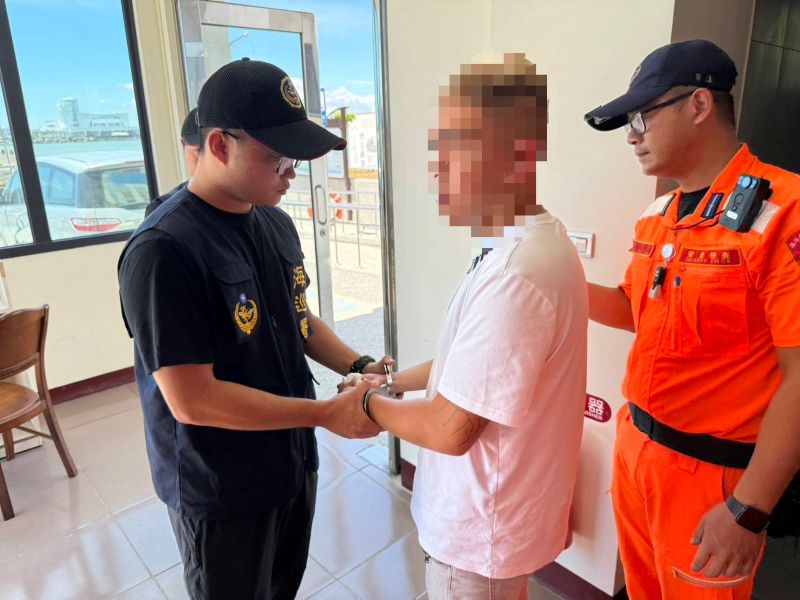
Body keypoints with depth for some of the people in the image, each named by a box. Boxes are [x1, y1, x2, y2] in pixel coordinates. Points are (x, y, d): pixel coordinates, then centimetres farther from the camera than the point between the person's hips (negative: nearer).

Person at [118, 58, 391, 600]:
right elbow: (193, 400, -27)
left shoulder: (277, 224, -1)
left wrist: (357, 366, -7)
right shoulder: (164, 251, -26)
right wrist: (327, 413, -23)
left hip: (294, 462, 7)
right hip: (220, 492, -7)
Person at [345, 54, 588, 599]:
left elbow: (450, 430, -29)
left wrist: (374, 403, -11)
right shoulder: (533, 243, 0)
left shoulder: (515, 272, -33)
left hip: (483, 527, -8)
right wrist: (394, 382, 5)